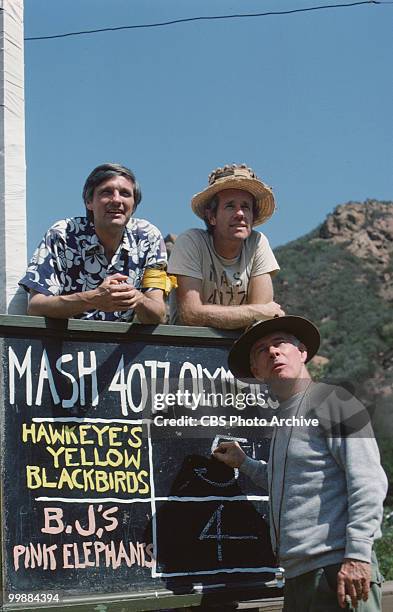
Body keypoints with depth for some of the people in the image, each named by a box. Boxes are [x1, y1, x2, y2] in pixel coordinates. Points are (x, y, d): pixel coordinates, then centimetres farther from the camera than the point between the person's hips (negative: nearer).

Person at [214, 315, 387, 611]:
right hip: (297, 576, 9)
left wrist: (358, 554, -21)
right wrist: (244, 464, 33)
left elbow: (368, 480, -14)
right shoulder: (284, 417, 21)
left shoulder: (330, 399, -4)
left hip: (337, 570, -8)